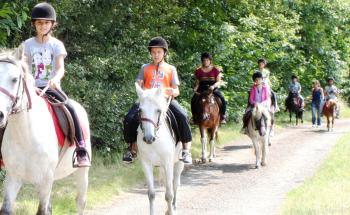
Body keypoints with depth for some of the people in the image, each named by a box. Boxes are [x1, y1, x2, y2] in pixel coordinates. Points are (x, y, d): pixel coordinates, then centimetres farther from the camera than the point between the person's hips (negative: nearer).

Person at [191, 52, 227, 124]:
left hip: (213, 88, -1)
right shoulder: (198, 71, 7)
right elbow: (197, 82, 11)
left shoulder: (216, 70, 2)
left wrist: (213, 86, -22)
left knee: (222, 99, -27)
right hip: (202, 89, 1)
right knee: (193, 101, -24)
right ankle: (195, 117, -9)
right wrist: (196, 88, -10)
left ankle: (223, 116, -13)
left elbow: (219, 82, -2)